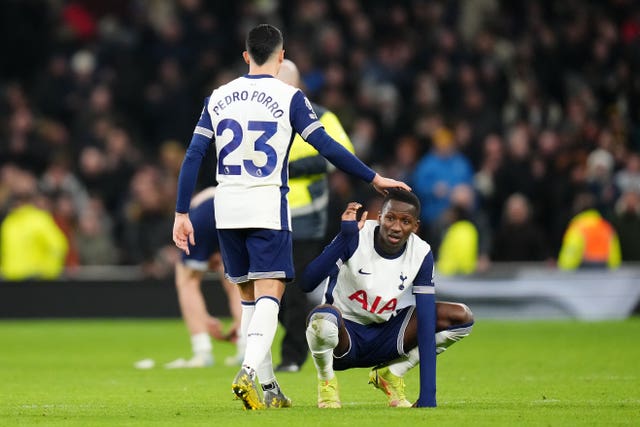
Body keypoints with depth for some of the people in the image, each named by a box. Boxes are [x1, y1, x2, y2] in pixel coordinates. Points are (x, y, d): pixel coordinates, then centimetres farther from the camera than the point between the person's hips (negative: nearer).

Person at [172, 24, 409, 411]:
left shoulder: (218, 98, 8)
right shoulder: (289, 97, -4)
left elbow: (193, 157, 5)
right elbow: (327, 147, -7)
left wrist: (182, 213, 9)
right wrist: (373, 178, 2)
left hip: (227, 207, 4)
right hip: (267, 206, -4)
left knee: (250, 298, 13)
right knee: (269, 296, -7)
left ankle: (268, 388, 15)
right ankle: (249, 372, -29)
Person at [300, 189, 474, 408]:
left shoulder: (421, 254, -11)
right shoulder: (355, 238, -21)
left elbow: (426, 323, -15)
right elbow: (307, 283, -32)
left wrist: (427, 394, -22)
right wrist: (345, 236, -41)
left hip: (383, 337, 4)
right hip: (344, 332, -4)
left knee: (462, 317, -11)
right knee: (323, 318, -41)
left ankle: (391, 374, 4)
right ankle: (326, 381, -7)